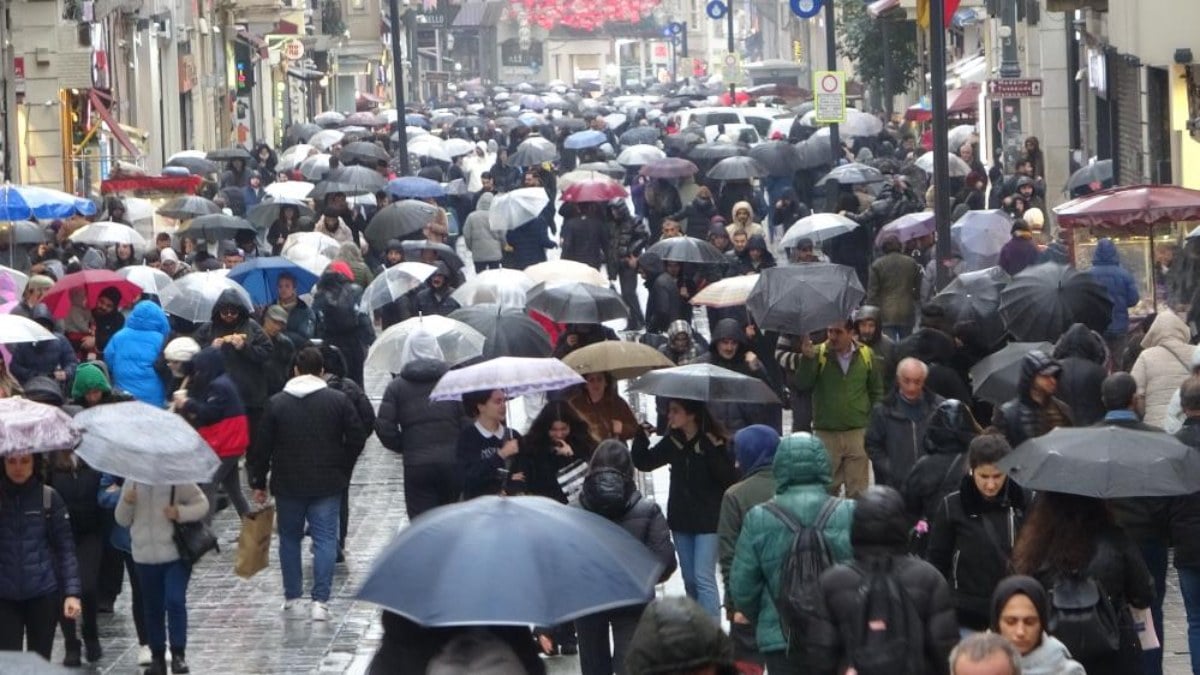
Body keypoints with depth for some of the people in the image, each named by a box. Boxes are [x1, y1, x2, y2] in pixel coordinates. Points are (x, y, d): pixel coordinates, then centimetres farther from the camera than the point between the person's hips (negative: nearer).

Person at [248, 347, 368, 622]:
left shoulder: (276, 403, -1)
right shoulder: (338, 400, -2)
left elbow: (262, 446, 0)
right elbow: (357, 437, -3)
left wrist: (258, 482, 9)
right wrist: (343, 469, 11)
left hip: (288, 485, 1)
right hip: (328, 485, -1)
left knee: (289, 539, 13)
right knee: (325, 539, 1)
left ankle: (292, 600, 14)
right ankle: (320, 601, -7)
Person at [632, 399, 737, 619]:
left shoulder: (713, 441, -13)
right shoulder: (673, 441, 3)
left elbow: (729, 478, -19)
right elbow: (644, 462, 10)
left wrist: (713, 451, -31)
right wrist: (641, 438, -6)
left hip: (708, 520, -6)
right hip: (681, 519, 6)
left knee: (704, 578, -10)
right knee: (689, 579, 14)